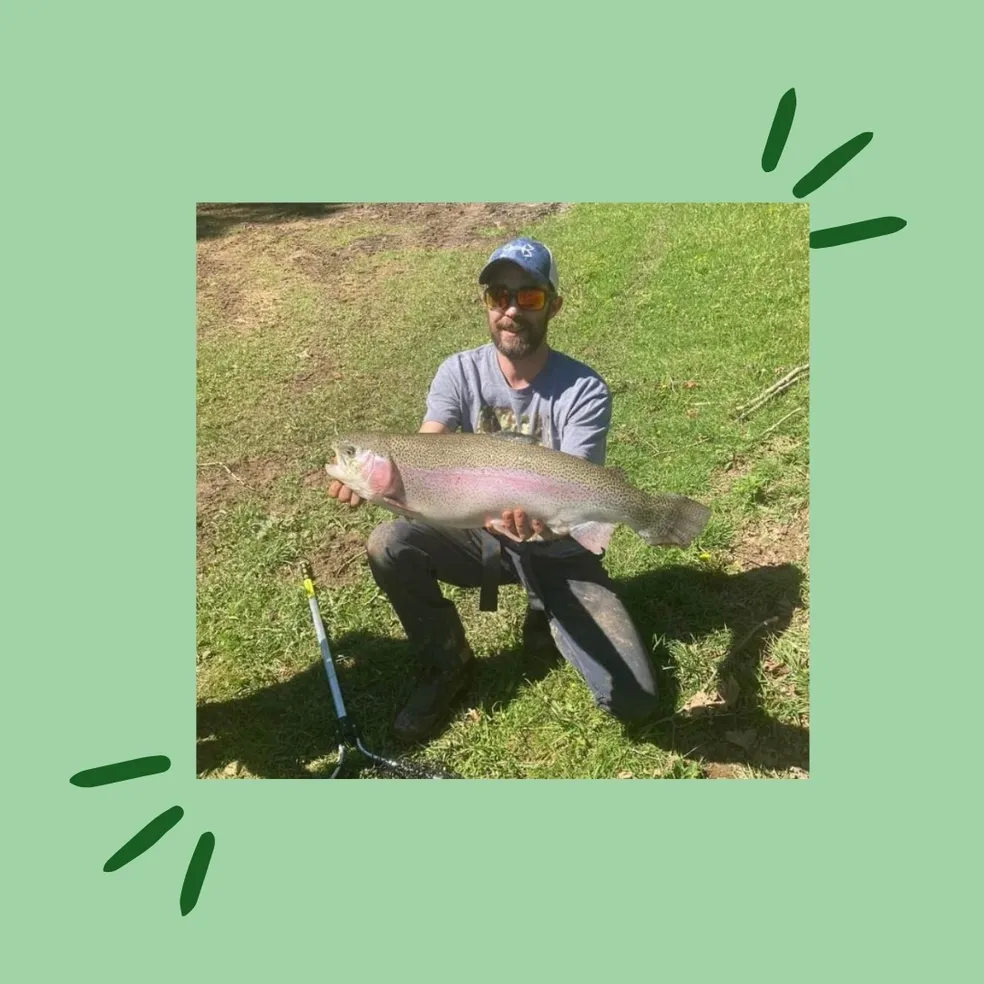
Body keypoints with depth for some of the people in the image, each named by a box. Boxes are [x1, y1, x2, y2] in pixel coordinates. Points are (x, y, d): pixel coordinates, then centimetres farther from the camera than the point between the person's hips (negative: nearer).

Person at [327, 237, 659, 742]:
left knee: (633, 701, -12)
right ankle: (449, 663, 1)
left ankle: (550, 617, 19)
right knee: (389, 545, -26)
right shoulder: (459, 372, -10)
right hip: (482, 535, 3)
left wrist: (544, 516, -52)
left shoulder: (584, 390, -19)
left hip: (560, 554, -2)